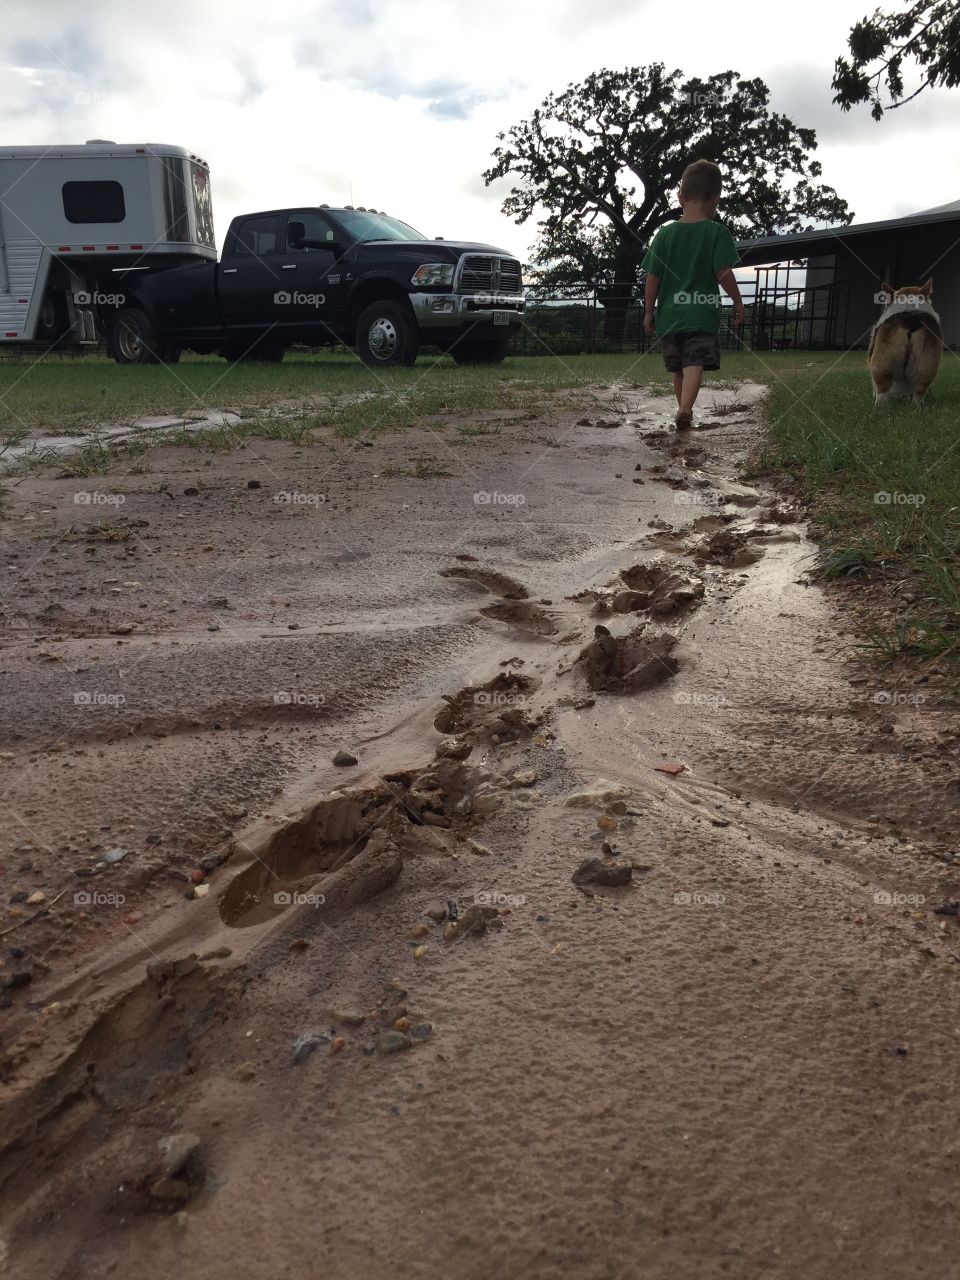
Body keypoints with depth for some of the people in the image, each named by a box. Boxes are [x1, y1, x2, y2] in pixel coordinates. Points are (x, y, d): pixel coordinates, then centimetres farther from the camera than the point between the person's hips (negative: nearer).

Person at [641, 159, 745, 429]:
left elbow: (652, 278, 3)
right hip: (702, 315, -4)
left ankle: (685, 410, 30)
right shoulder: (717, 232, -5)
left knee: (677, 367, 17)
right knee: (695, 363, -12)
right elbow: (723, 273, -9)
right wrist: (738, 301, 4)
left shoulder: (664, 233, 4)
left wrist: (649, 311, 11)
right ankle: (685, 408, -35)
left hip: (668, 315, 4)